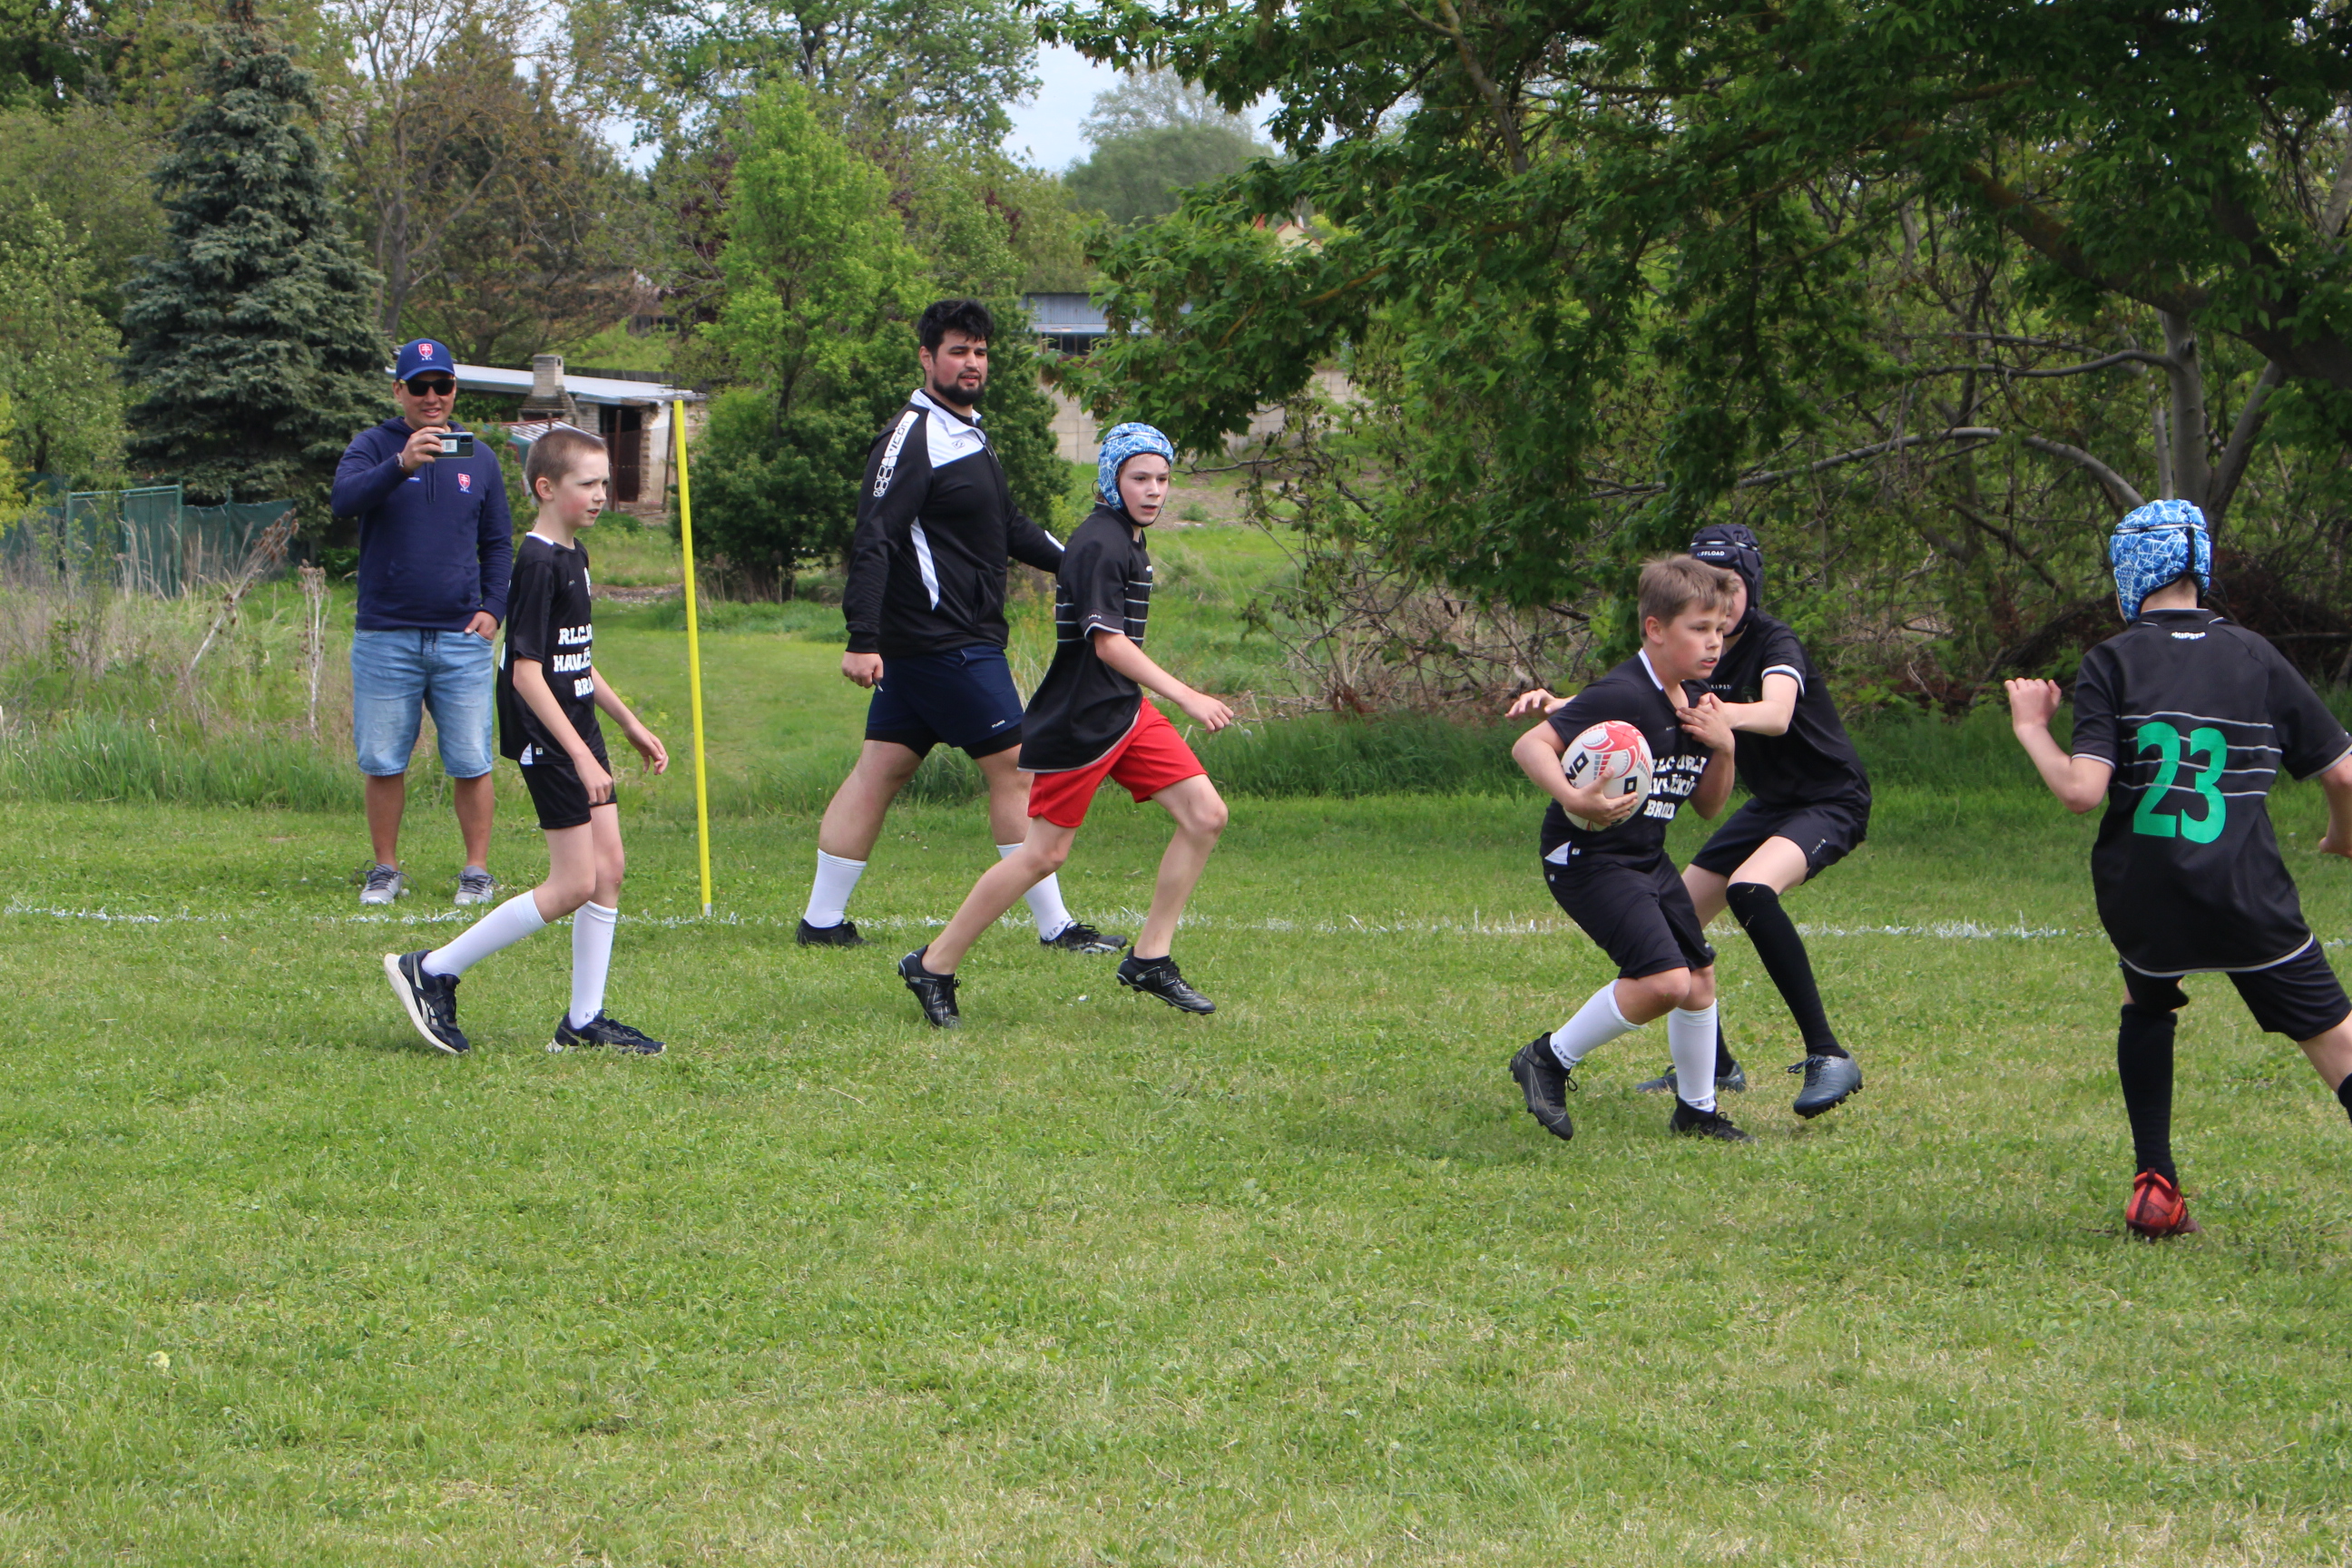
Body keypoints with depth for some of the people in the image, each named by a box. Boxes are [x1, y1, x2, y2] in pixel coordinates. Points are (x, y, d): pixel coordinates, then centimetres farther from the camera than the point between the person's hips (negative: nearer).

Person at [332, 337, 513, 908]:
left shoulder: (478, 456, 12)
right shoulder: (373, 447, 2)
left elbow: (498, 542, 18)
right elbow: (344, 498, -19)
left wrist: (492, 609, 2)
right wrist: (401, 465, -35)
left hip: (462, 637, 2)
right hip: (385, 639, -2)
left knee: (470, 763, -1)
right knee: (383, 763, 2)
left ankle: (476, 872, 8)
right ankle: (385, 871, 14)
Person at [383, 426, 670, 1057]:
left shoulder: (574, 556, 12)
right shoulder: (539, 564, -18)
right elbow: (527, 673, -22)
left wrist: (631, 726, 27)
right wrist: (581, 757, -25)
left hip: (579, 732, 9)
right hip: (547, 740, -9)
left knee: (609, 868, 7)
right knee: (572, 886, -8)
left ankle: (584, 1020, 13)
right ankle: (432, 971, -1)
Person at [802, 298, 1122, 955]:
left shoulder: (967, 434, 18)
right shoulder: (912, 437, -14)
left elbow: (1008, 526, 28)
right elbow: (872, 541, -21)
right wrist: (863, 640, -28)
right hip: (948, 644, -10)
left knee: (879, 771, 9)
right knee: (1014, 766, -5)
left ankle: (822, 920, 11)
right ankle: (1056, 927, 0)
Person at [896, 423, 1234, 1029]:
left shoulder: (1129, 540, 14)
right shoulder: (1099, 544, -16)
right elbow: (1108, 642, -24)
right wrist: (1186, 698, -29)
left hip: (1124, 710, 9)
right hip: (1075, 722, -9)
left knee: (1205, 814, -2)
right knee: (1045, 852, -5)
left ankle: (1150, 958, 5)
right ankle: (933, 966, 7)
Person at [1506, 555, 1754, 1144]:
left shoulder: (1697, 701, 7)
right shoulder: (1621, 696, -22)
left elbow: (1708, 804, 13)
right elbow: (1529, 745, -27)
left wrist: (1723, 748, -6)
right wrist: (1573, 798, -42)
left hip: (1648, 860, 9)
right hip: (1588, 858, -9)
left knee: (1700, 973, 13)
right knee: (1665, 980, -20)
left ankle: (1697, 1108, 32)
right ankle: (1550, 1058, -2)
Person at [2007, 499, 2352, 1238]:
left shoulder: (2111, 663, -1)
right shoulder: (2255, 657, 6)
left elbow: (2082, 789, -12)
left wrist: (2031, 729, 5)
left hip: (2141, 897, 1)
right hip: (2249, 897, -1)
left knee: (2146, 1000, 30)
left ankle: (2155, 1188, 21)